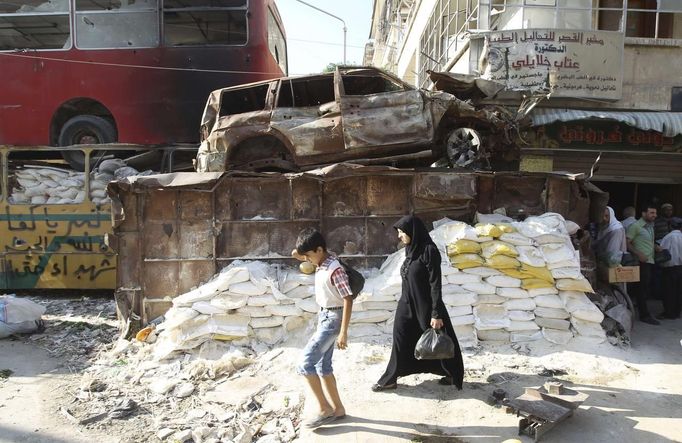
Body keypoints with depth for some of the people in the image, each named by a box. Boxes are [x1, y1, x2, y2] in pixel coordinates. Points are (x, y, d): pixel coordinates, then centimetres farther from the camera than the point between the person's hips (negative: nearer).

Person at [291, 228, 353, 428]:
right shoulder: (322, 263, 5)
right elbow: (297, 254, 22)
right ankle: (338, 409, 23)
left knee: (305, 364, -10)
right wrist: (301, 251, 1)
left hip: (333, 319, -9)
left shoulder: (335, 269, -22)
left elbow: (348, 300, -23)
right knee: (323, 366, 13)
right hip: (324, 317, 9)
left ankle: (325, 409, 0)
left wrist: (343, 332, -24)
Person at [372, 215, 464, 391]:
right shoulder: (410, 250, 7)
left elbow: (435, 284, -20)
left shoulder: (429, 250, -18)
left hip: (425, 307, -7)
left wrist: (437, 314, -22)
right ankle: (390, 379, 17)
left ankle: (454, 375, 30)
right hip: (407, 306, 7)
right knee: (401, 342, 7)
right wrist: (404, 303, 19)